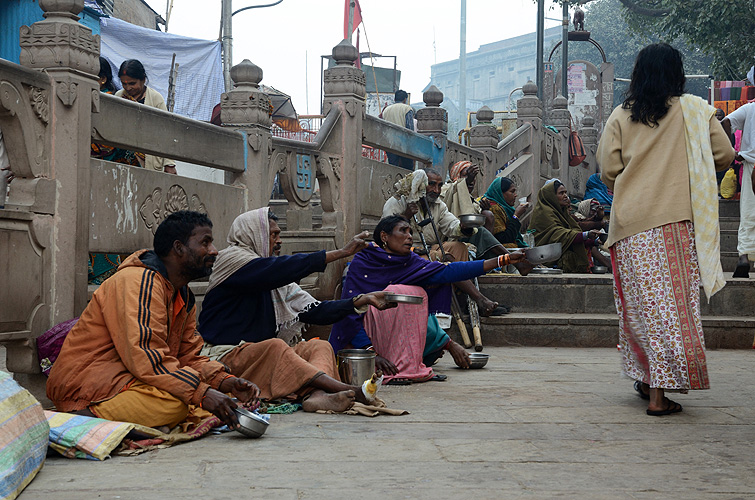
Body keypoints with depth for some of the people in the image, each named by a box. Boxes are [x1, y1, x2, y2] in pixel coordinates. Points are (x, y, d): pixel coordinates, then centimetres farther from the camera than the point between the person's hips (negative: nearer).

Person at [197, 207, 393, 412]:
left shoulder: (277, 278, 17)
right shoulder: (231, 259, -6)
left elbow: (313, 311, 10)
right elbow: (285, 268, -21)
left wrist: (363, 301, 0)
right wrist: (341, 253, -19)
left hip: (267, 357, 8)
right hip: (226, 357, -8)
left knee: (320, 347, -11)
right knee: (275, 346, -32)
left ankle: (317, 395, -47)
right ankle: (352, 391, -46)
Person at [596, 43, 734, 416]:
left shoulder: (620, 116, 4)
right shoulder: (694, 111, 2)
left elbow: (608, 170, 0)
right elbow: (724, 155, 4)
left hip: (631, 224, 2)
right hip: (677, 221, -2)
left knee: (643, 304, 12)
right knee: (674, 303, 1)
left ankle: (645, 379, 21)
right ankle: (659, 393, -4)